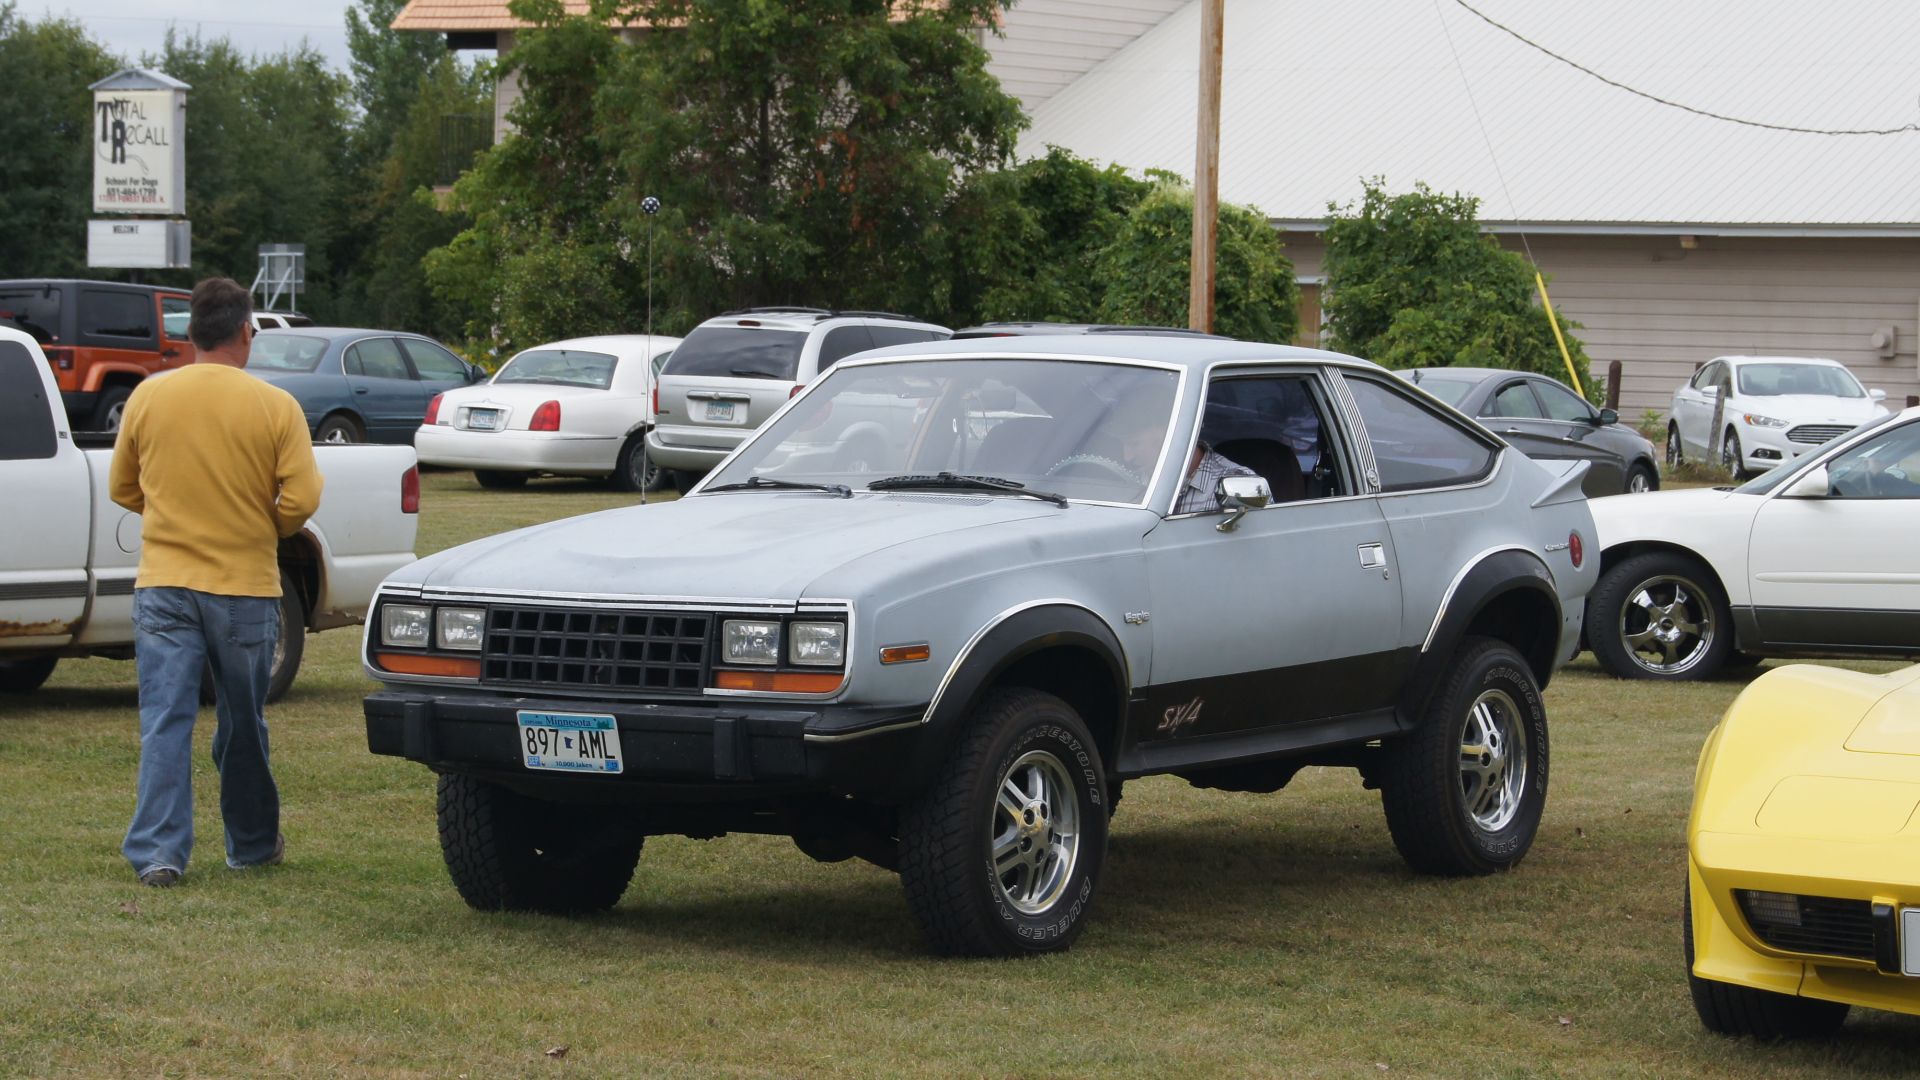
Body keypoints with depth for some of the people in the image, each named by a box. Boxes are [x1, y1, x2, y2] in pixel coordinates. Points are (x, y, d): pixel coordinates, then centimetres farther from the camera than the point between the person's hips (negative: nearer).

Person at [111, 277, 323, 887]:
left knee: (164, 722, 0)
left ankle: (158, 852, -9)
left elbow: (122, 488, 11)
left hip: (163, 584, 1)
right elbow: (302, 499, -11)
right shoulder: (275, 407, -8)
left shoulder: (147, 398, 0)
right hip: (245, 586, -1)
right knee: (243, 724, 13)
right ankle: (253, 844, 26)